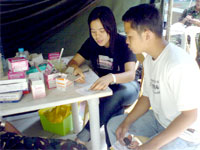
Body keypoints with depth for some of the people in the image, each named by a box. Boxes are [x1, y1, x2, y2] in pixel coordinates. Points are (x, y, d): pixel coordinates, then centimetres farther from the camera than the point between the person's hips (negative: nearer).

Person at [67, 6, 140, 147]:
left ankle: (85, 134, -33)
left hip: (127, 86, -3)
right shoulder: (91, 43, -4)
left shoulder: (124, 43, -19)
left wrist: (110, 78, -55)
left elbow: (131, 74, -31)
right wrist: (76, 69, -31)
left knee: (116, 97, -39)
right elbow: (73, 62, -3)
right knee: (115, 107, -33)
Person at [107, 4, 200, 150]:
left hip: (184, 131, -8)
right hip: (159, 119, 8)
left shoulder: (179, 65, -31)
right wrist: (126, 122, -4)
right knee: (113, 124, 11)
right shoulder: (149, 59, -2)